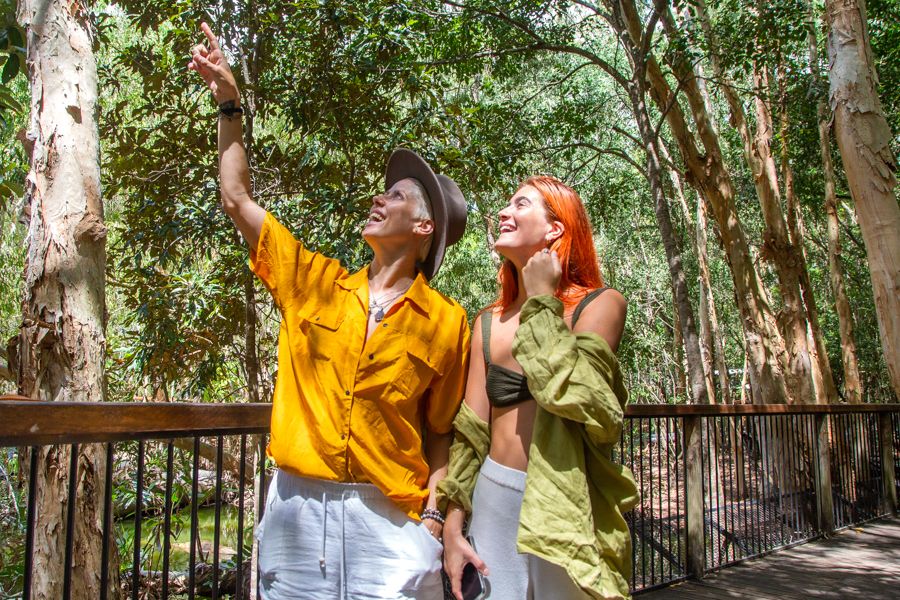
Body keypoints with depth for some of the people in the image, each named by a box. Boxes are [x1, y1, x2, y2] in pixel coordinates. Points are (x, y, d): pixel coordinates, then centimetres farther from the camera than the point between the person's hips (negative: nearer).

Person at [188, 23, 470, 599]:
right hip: (296, 508, 3)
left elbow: (440, 434, 2)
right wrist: (230, 103, 8)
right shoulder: (317, 283, 7)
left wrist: (434, 518, -8)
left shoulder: (446, 323, -1)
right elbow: (238, 199, 9)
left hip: (389, 521, -2)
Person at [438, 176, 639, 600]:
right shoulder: (488, 323, 7)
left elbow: (570, 393, -23)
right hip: (495, 501, 3)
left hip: (567, 507, -3)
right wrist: (452, 526, 3)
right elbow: (471, 432, 7)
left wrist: (542, 300, -13)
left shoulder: (600, 305, -5)